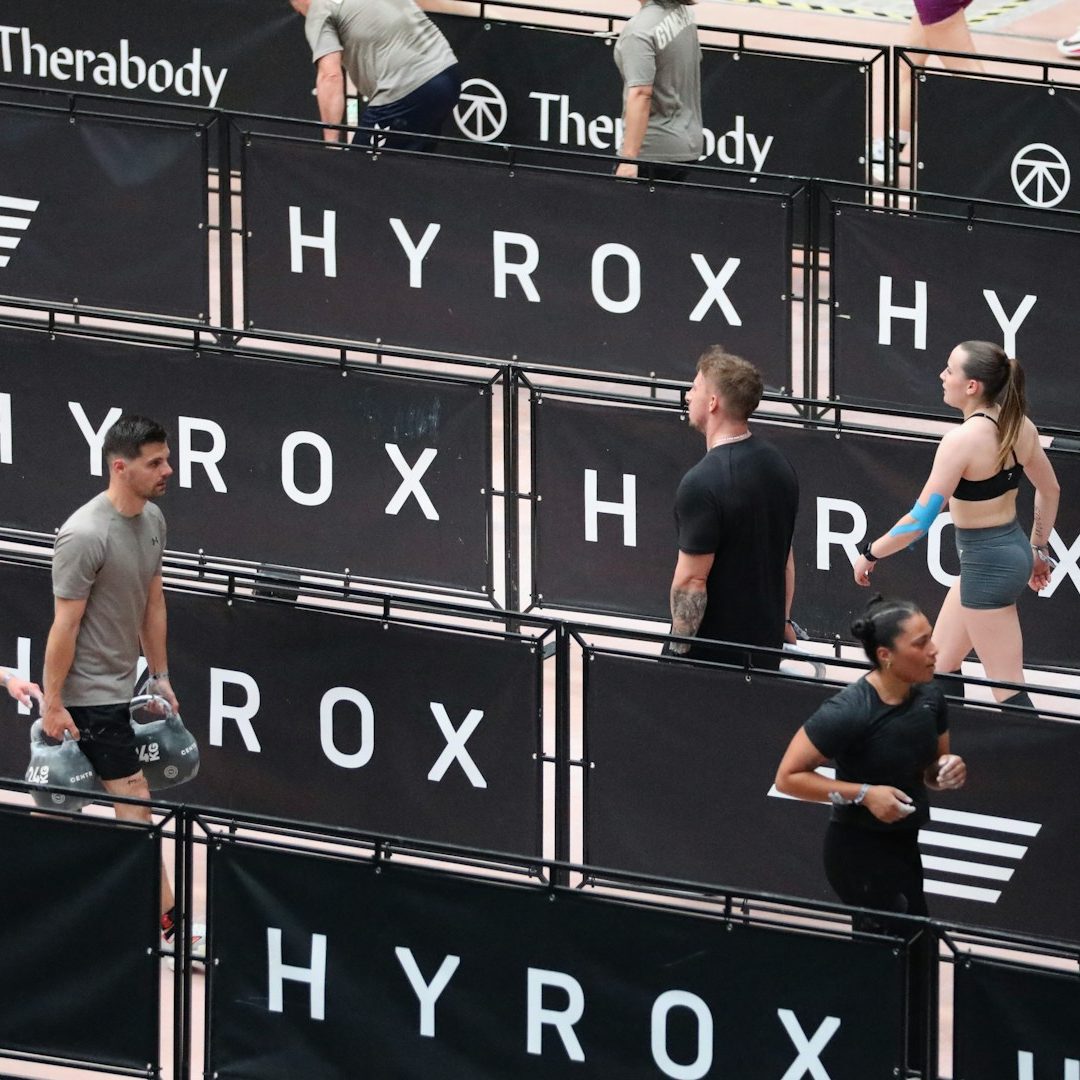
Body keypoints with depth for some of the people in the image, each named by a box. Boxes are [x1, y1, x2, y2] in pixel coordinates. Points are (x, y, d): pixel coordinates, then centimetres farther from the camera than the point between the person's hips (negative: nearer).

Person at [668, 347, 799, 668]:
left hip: (710, 652, -8)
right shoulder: (779, 467, 5)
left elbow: (692, 581, -20)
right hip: (766, 646, 8)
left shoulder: (702, 484, -21)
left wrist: (679, 649, -13)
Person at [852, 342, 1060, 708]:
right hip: (1014, 550, 9)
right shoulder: (1019, 426, 0)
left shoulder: (963, 440, -24)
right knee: (938, 665, 20)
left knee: (1008, 691, -2)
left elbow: (920, 520, -24)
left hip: (986, 565, -9)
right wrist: (1038, 548, 26)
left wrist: (871, 554, -10)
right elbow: (1049, 490, 13)